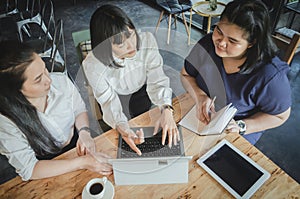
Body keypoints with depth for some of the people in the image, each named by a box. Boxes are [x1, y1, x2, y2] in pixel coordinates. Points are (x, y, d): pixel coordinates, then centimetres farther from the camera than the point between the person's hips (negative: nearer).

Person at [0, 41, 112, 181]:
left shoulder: (61, 81, -18)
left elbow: (79, 109, 0)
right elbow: (29, 169, -22)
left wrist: (84, 132, -20)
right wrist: (82, 162, -30)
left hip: (77, 145, 3)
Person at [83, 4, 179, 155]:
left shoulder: (146, 40, -37)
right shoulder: (92, 65, -38)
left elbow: (157, 80, -30)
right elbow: (109, 102, -29)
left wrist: (166, 110, -48)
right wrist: (122, 129, -49)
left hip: (141, 89, 1)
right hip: (115, 95, 0)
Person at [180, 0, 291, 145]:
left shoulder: (270, 75, -31)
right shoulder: (208, 44, -20)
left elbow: (280, 115, -14)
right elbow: (186, 75, -6)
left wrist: (240, 126, -27)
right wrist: (199, 96, -26)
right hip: (199, 117, 5)